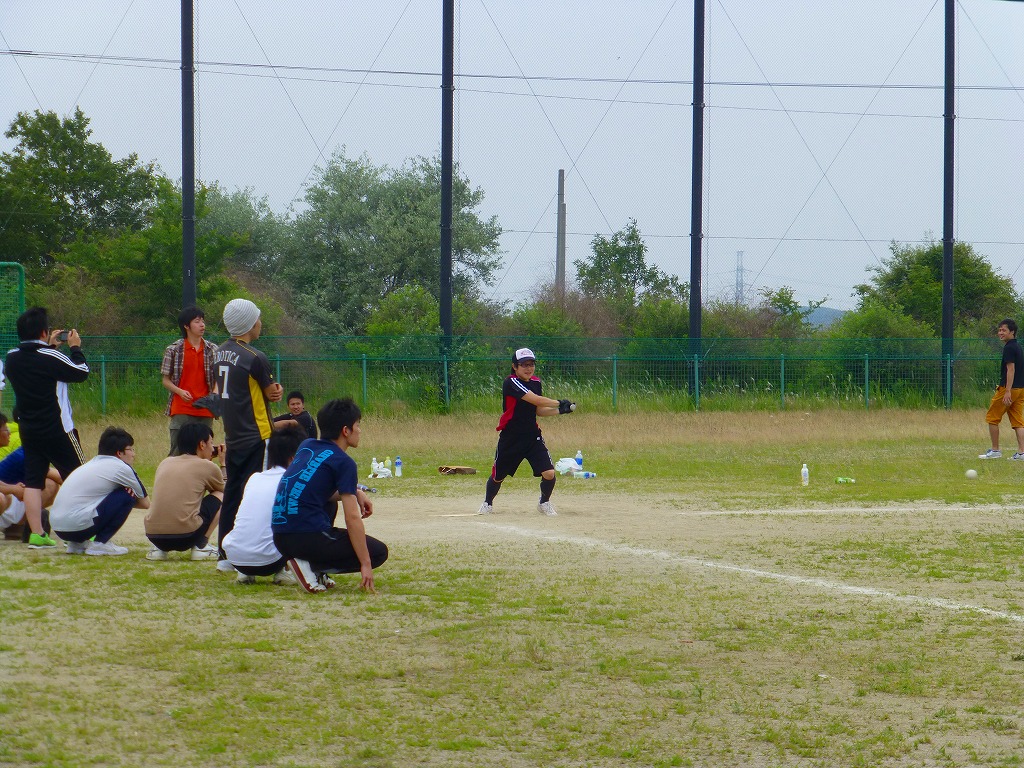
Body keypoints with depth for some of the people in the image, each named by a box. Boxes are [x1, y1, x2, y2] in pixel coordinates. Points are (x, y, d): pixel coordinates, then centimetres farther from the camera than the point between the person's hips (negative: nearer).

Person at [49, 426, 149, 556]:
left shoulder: (92, 463, 24)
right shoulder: (121, 467, 0)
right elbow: (145, 503, 11)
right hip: (78, 525, -8)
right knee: (127, 496, 0)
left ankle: (77, 543, 17)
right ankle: (100, 544, -1)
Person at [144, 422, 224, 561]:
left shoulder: (165, 462, 18)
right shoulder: (207, 466, 4)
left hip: (153, 536, 5)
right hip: (186, 536, -5)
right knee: (220, 495, 19)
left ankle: (158, 549, 15)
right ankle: (201, 546, 10)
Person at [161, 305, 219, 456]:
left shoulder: (213, 350, 8)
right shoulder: (173, 350, 0)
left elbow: (218, 378, 11)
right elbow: (165, 380, 4)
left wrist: (214, 394, -10)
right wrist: (180, 392, -14)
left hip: (205, 410, 3)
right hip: (181, 410, -3)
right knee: (177, 453, -7)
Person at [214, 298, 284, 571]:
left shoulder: (221, 353, 9)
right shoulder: (255, 358, -16)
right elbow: (272, 393, -9)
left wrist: (270, 392, 3)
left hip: (232, 436, 8)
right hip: (256, 436, -8)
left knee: (232, 494, 12)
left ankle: (226, 556, 15)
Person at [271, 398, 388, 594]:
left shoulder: (306, 446, 15)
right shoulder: (343, 462, -7)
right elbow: (352, 518, -12)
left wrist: (356, 493, 17)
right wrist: (365, 565, -10)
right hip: (307, 538, -8)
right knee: (378, 552, 5)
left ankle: (317, 571, 17)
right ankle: (311, 566, -8)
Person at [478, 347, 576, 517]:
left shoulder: (535, 383, 5)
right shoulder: (511, 383, -19)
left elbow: (537, 410, 11)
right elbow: (535, 400, -27)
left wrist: (559, 410, -3)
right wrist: (559, 403, -20)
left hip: (533, 436, 5)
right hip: (510, 438, -5)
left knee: (549, 474, -11)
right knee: (497, 476, 10)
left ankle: (544, 503, 16)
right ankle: (487, 503, 39)